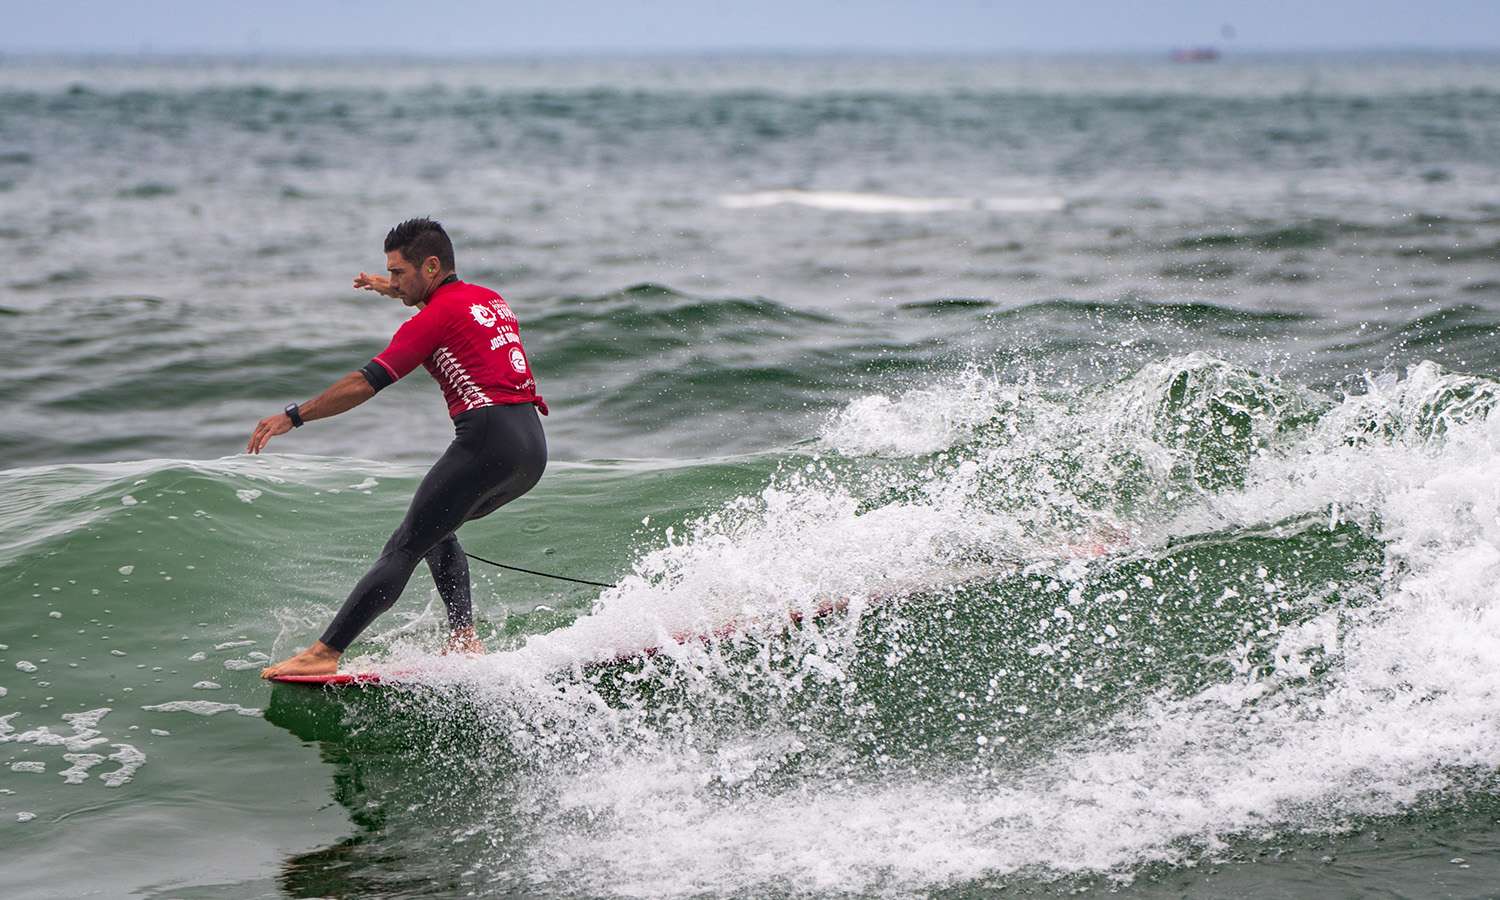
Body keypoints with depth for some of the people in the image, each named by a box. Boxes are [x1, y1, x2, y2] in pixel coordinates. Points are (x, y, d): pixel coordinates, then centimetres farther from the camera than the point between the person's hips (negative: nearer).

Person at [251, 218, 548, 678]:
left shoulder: (435, 318, -5)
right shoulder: (492, 299, 20)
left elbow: (364, 384, -8)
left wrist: (292, 415, -2)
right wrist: (396, 291, 56)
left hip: (488, 438, -9)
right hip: (533, 447, 9)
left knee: (405, 546, -8)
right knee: (435, 528, 24)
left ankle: (326, 652, -12)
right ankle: (465, 637, 10)